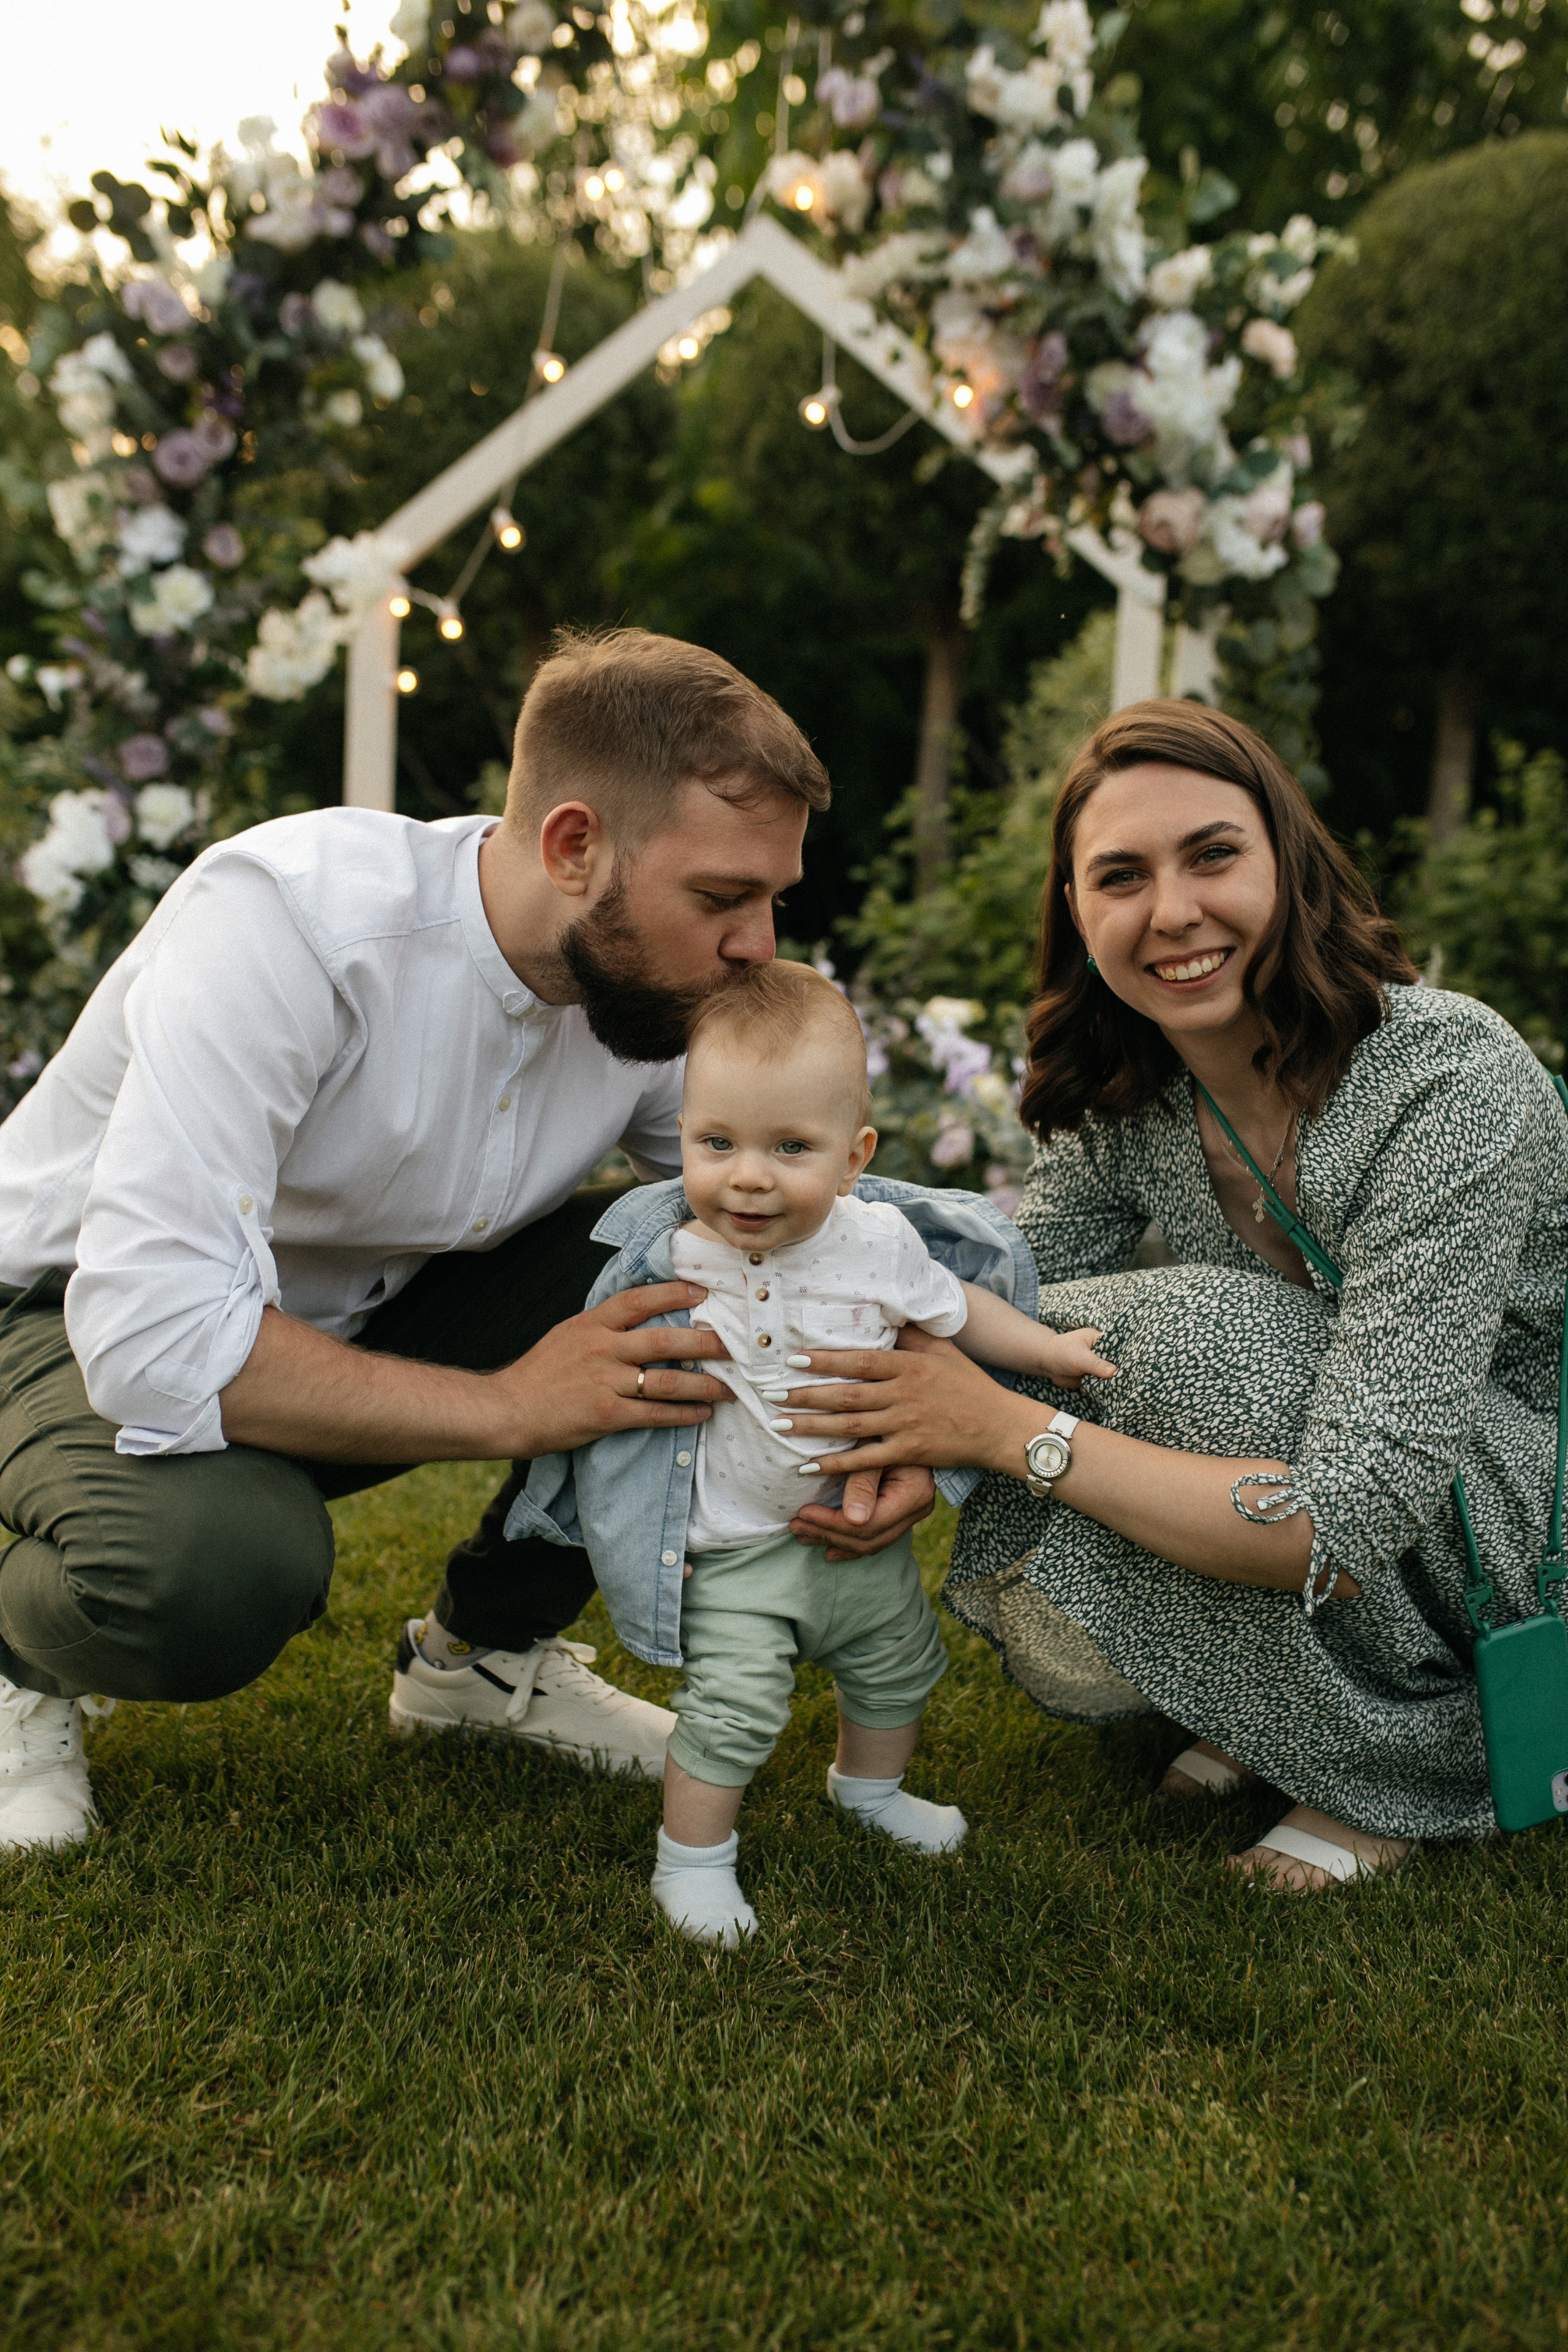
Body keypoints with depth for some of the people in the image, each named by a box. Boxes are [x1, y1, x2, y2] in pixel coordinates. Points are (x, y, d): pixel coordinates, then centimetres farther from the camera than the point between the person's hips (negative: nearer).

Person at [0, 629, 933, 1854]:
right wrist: (508, 1405, -33)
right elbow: (151, 1336, -40)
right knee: (219, 1562, -38)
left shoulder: (660, 986, -14)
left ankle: (486, 1650, 7)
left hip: (357, 1314, 6)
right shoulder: (285, 918, -34)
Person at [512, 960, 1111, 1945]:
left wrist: (1048, 1348, 8)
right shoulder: (676, 1269, -20)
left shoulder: (879, 1242, -13)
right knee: (734, 1706, -10)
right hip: (733, 1550, -4)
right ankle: (693, 1857, 15)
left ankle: (872, 1785, 51)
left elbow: (954, 1308, 6)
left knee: (901, 1663, 22)